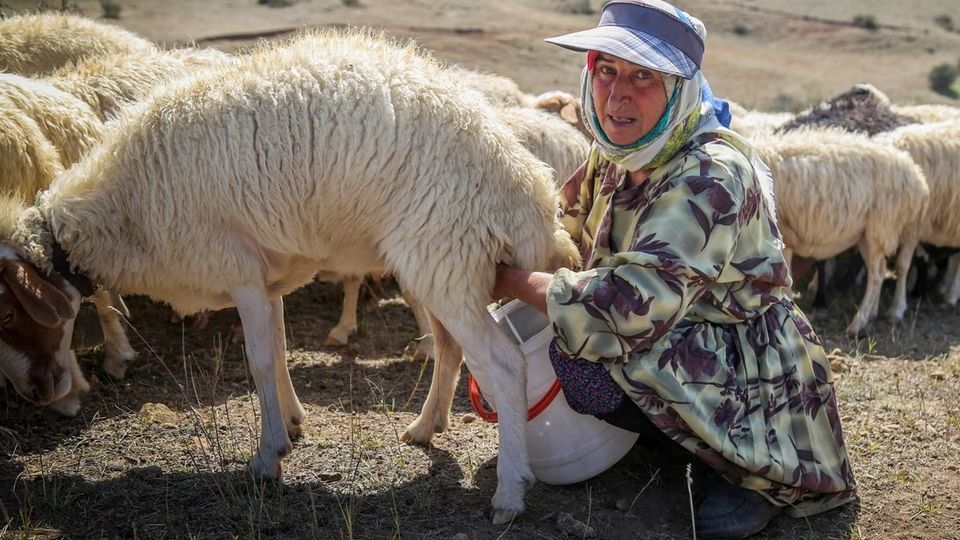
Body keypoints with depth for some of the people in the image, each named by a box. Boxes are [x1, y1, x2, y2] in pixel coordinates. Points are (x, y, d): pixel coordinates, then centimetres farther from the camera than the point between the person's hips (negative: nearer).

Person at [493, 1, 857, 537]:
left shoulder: (711, 177, -27)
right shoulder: (614, 158, 0)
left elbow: (633, 307, -34)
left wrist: (517, 282, -23)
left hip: (751, 376, -9)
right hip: (692, 342, 9)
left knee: (581, 365, -28)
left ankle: (757, 469, -7)